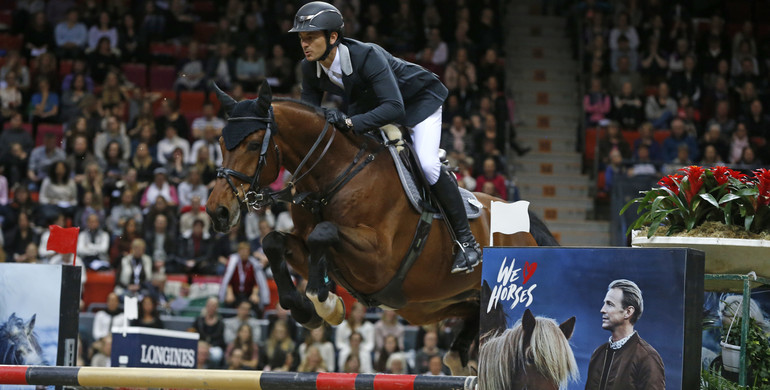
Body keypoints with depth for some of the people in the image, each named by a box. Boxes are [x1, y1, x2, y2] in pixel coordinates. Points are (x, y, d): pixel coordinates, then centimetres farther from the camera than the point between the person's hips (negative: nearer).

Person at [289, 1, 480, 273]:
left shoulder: (366, 55, -39)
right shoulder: (310, 69, -19)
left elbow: (394, 108, -46)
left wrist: (350, 123, -57)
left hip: (419, 100, -8)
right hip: (372, 105, 8)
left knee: (427, 164, -24)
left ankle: (466, 241, -13)